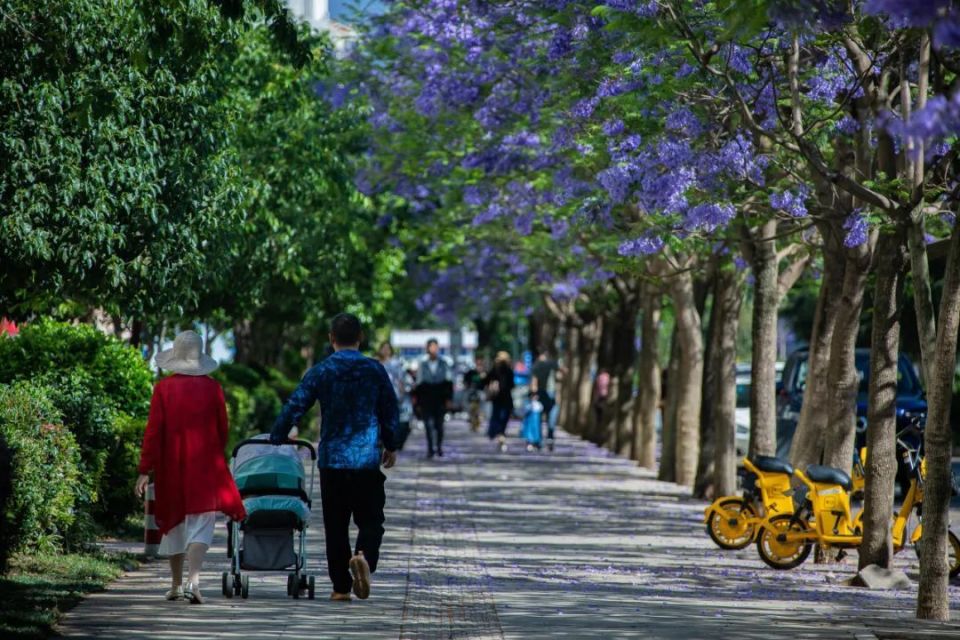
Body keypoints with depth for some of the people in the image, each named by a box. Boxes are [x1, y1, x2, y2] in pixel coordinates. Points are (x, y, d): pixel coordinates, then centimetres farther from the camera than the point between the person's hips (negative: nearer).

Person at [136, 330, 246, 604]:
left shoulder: (164, 388, -5)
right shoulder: (212, 388, -2)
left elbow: (153, 431, -6)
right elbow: (222, 430, 6)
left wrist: (145, 470, -2)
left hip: (171, 466, 1)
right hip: (205, 466, -1)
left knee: (174, 522, 14)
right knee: (201, 522, -3)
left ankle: (176, 584, 23)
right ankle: (193, 579, -23)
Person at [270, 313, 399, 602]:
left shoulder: (320, 372, -1)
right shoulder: (375, 370, 1)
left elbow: (294, 408, -2)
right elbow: (391, 412, 9)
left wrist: (276, 439, 11)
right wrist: (390, 446, 23)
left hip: (332, 459, 0)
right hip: (368, 459, 0)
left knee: (335, 524, 8)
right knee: (370, 520, 6)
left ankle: (341, 586, 9)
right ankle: (364, 556, -24)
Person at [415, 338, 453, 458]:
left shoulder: (444, 364, 5)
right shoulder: (422, 365, 4)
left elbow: (449, 384, 6)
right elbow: (419, 384, 5)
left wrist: (449, 399, -2)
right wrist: (418, 402, 2)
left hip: (440, 400, 0)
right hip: (426, 401, 0)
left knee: (439, 424, 4)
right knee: (428, 425, -5)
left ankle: (439, 447, 17)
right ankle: (430, 448, 0)